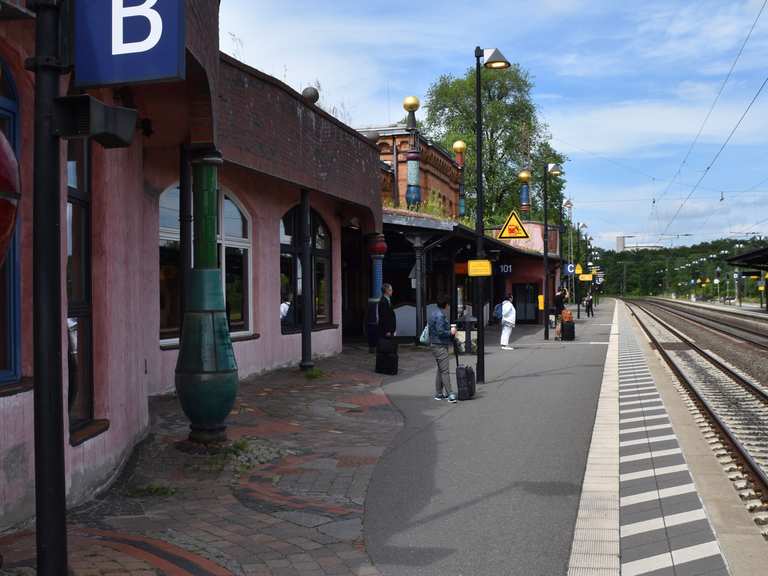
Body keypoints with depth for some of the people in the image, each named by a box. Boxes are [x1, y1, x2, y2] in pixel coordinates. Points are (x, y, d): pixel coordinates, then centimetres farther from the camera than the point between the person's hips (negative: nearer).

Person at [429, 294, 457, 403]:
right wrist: (451, 332, -9)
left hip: (436, 345, 11)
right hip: (439, 346, -11)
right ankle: (450, 394, -13)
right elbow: (440, 332, -23)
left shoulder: (435, 314, 15)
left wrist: (450, 329, 16)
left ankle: (438, 394, 20)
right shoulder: (440, 316, -17)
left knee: (440, 370, 15)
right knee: (445, 370, -11)